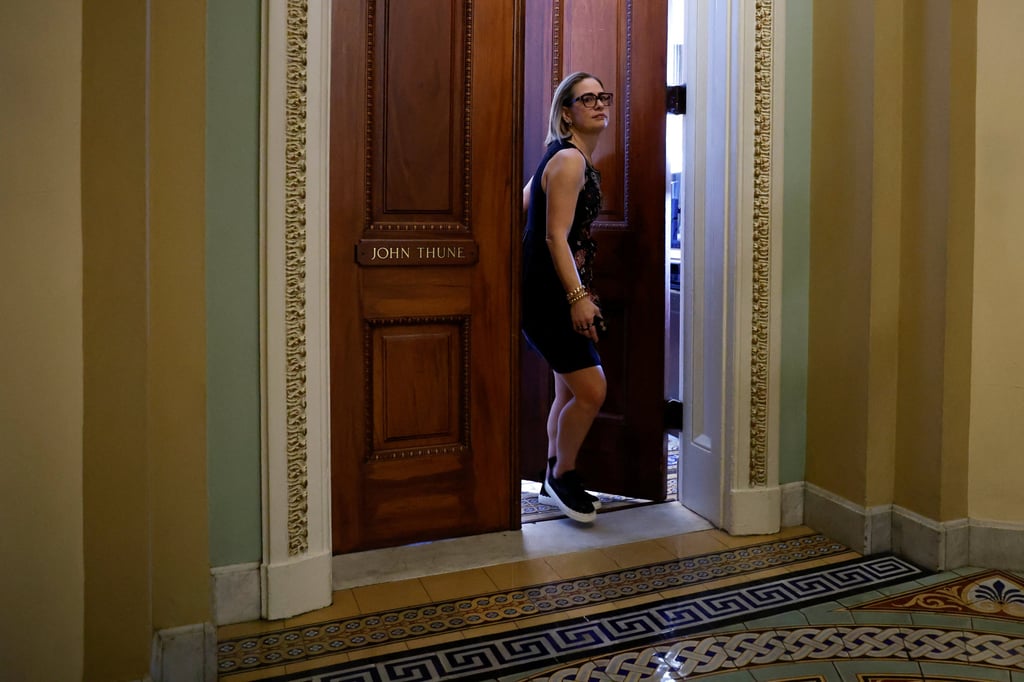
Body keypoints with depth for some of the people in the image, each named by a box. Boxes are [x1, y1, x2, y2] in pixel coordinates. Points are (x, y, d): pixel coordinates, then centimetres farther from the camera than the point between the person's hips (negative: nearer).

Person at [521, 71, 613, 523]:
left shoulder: (576, 159, 16)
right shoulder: (569, 160, -14)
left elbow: (524, 203, 25)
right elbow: (556, 237, -21)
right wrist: (578, 296, -26)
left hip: (559, 291, 11)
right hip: (548, 293, -11)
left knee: (569, 390, 14)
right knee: (592, 389, -10)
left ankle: (555, 482, 28)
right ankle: (562, 475, 11)